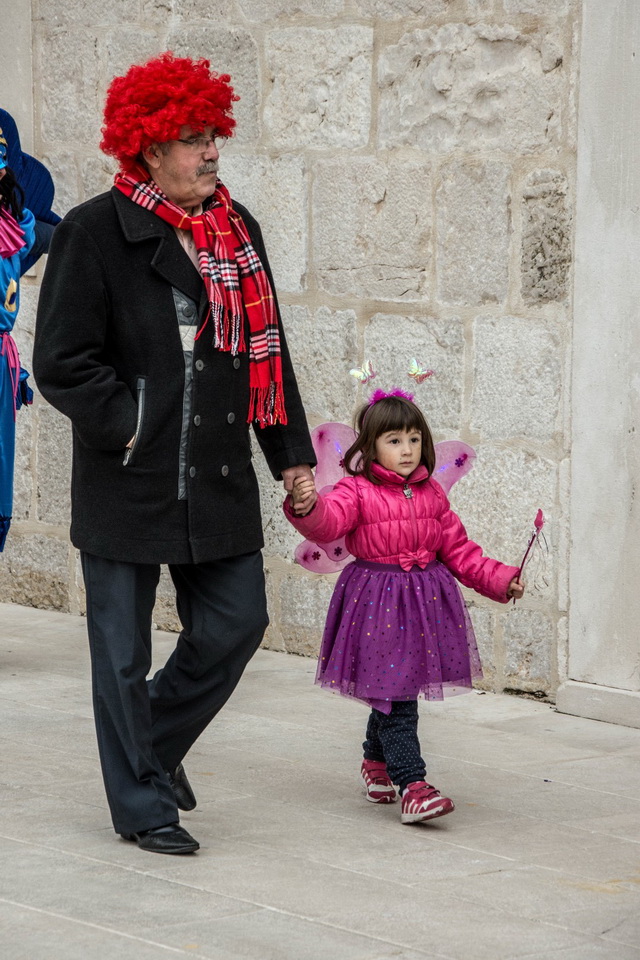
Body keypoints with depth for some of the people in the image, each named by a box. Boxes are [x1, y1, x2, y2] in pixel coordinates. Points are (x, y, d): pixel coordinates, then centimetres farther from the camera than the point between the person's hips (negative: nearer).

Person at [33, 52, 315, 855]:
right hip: (127, 484, -5)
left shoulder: (236, 229, 9)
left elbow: (265, 347, 16)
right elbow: (61, 363, -10)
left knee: (236, 622, 8)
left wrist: (291, 451, 14)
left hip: (218, 480, 6)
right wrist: (128, 425, -13)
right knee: (124, 652, 4)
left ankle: (157, 742, 33)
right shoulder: (94, 234, -10)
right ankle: (143, 805, 18)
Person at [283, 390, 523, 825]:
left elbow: (458, 549, 15)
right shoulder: (357, 491, -7)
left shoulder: (431, 494, 10)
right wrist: (308, 506, -47)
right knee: (394, 696, -10)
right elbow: (328, 523, -25)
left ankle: (376, 762, 38)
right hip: (376, 601, -5)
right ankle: (412, 786, -12)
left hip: (424, 600, 5)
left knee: (395, 692, 15)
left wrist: (499, 579, 7)